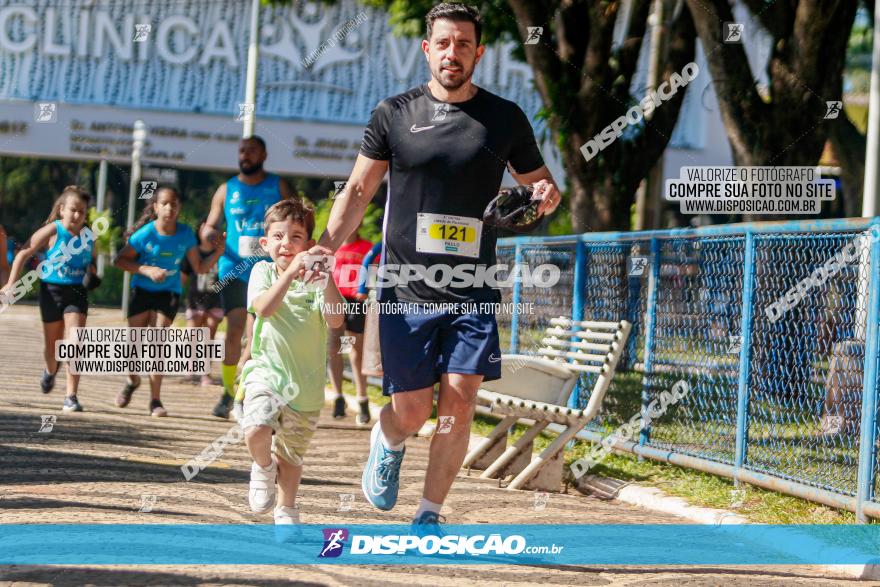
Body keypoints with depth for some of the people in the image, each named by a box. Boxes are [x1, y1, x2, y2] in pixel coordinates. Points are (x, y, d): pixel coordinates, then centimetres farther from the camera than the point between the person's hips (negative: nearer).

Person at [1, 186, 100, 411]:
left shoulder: (89, 236, 1)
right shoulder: (52, 231, -11)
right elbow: (24, 253, -6)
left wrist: (93, 271, -2)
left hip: (76, 292, 1)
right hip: (51, 290, -1)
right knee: (51, 343, 14)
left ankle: (71, 396, -12)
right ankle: (51, 370, 50)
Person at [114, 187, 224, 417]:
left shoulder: (185, 234, -7)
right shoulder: (146, 234, -13)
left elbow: (199, 267, 0)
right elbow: (119, 260, -7)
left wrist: (217, 253, -17)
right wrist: (147, 270, -20)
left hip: (168, 294, 0)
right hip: (142, 291, 0)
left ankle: (155, 400, -7)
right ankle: (133, 381, 34)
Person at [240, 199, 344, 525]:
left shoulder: (315, 280, -1)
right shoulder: (263, 272, 0)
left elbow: (335, 320, -16)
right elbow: (264, 308, -20)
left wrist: (326, 277, -25)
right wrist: (291, 271, -27)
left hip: (306, 384, 2)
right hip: (267, 372, -1)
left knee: (291, 455, 12)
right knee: (256, 430, -27)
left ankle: (286, 510, 35)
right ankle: (264, 467, 6)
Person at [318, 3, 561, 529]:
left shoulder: (506, 118, 6)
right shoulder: (394, 114, 4)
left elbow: (538, 183, 16)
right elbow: (359, 190, 8)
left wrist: (548, 195, -8)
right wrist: (326, 247, -6)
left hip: (474, 292, 1)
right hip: (406, 288, -1)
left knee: (458, 408, -8)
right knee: (411, 413, -1)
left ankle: (429, 515, 9)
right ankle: (387, 444, 35)